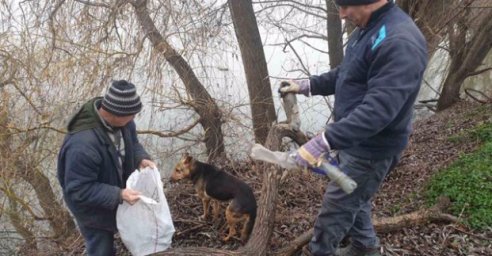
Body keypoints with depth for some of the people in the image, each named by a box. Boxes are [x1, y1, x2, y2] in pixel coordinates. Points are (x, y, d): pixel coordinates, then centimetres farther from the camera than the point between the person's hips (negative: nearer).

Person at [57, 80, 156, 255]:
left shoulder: (120, 120, -18)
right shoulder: (82, 145, -42)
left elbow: (131, 143, 3)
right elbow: (79, 191, -33)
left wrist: (141, 158, -18)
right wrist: (119, 195, -36)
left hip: (115, 194, 7)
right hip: (93, 209, -6)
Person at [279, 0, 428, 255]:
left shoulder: (399, 42, -29)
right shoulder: (368, 28, 5)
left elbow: (378, 108, -36)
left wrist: (325, 141, -41)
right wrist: (308, 85, 9)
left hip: (371, 148, -10)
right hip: (354, 139, 10)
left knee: (336, 206, 6)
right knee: (353, 198, 25)